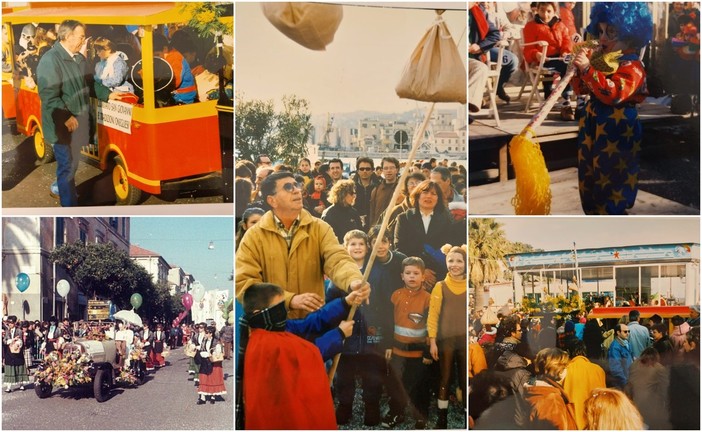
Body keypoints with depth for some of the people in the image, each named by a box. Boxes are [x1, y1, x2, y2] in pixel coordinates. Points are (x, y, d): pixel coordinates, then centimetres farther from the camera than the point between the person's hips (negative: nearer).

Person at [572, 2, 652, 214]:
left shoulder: (632, 66, -17)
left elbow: (614, 93, -31)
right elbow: (581, 89, 12)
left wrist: (587, 69, -33)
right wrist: (580, 67, -7)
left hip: (617, 129, -8)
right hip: (592, 123, 8)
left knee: (611, 179, 1)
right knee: (589, 174, 17)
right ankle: (593, 213, 32)